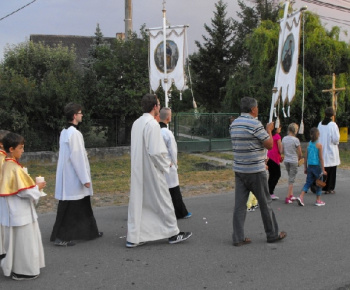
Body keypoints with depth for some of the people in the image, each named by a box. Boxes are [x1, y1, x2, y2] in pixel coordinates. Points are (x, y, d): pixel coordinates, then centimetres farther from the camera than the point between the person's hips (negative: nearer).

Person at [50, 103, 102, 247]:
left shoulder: (65, 132, 10)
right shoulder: (74, 133, -19)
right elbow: (77, 157, -22)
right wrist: (85, 178, -19)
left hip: (69, 176, 10)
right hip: (73, 177, -10)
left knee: (83, 206, 18)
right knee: (69, 208, -2)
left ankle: (90, 231, 29)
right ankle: (60, 237, 5)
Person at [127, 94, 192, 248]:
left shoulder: (136, 123, 8)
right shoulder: (152, 124, -17)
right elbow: (155, 151, -22)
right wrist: (166, 164, -6)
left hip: (138, 171, 8)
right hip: (152, 171, -8)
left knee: (137, 202, 10)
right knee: (163, 201, 5)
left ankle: (133, 238, 13)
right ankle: (173, 233, 18)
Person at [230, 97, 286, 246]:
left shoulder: (234, 124, 8)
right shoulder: (255, 124, -14)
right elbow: (269, 145, -11)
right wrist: (269, 130, 6)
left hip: (239, 170, 6)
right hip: (256, 171, -6)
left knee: (239, 204, 5)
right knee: (265, 203, 8)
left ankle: (238, 237, 5)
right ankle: (272, 234, 20)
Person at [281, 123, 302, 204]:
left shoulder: (284, 138, 1)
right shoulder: (296, 140, -14)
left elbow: (282, 151, 6)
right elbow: (300, 153, -9)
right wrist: (299, 158, 10)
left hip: (286, 161, 6)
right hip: (293, 161, -5)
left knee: (290, 178, 20)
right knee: (291, 180, 1)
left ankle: (291, 195, 26)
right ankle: (288, 198, 0)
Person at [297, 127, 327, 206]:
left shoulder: (309, 144, 4)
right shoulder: (319, 145, -10)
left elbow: (306, 157, 8)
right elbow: (321, 158, -10)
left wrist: (305, 167, 16)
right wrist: (323, 170, -5)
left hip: (310, 166, 4)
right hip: (317, 166, -4)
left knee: (308, 182, 7)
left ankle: (301, 197, -10)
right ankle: (318, 200, 16)